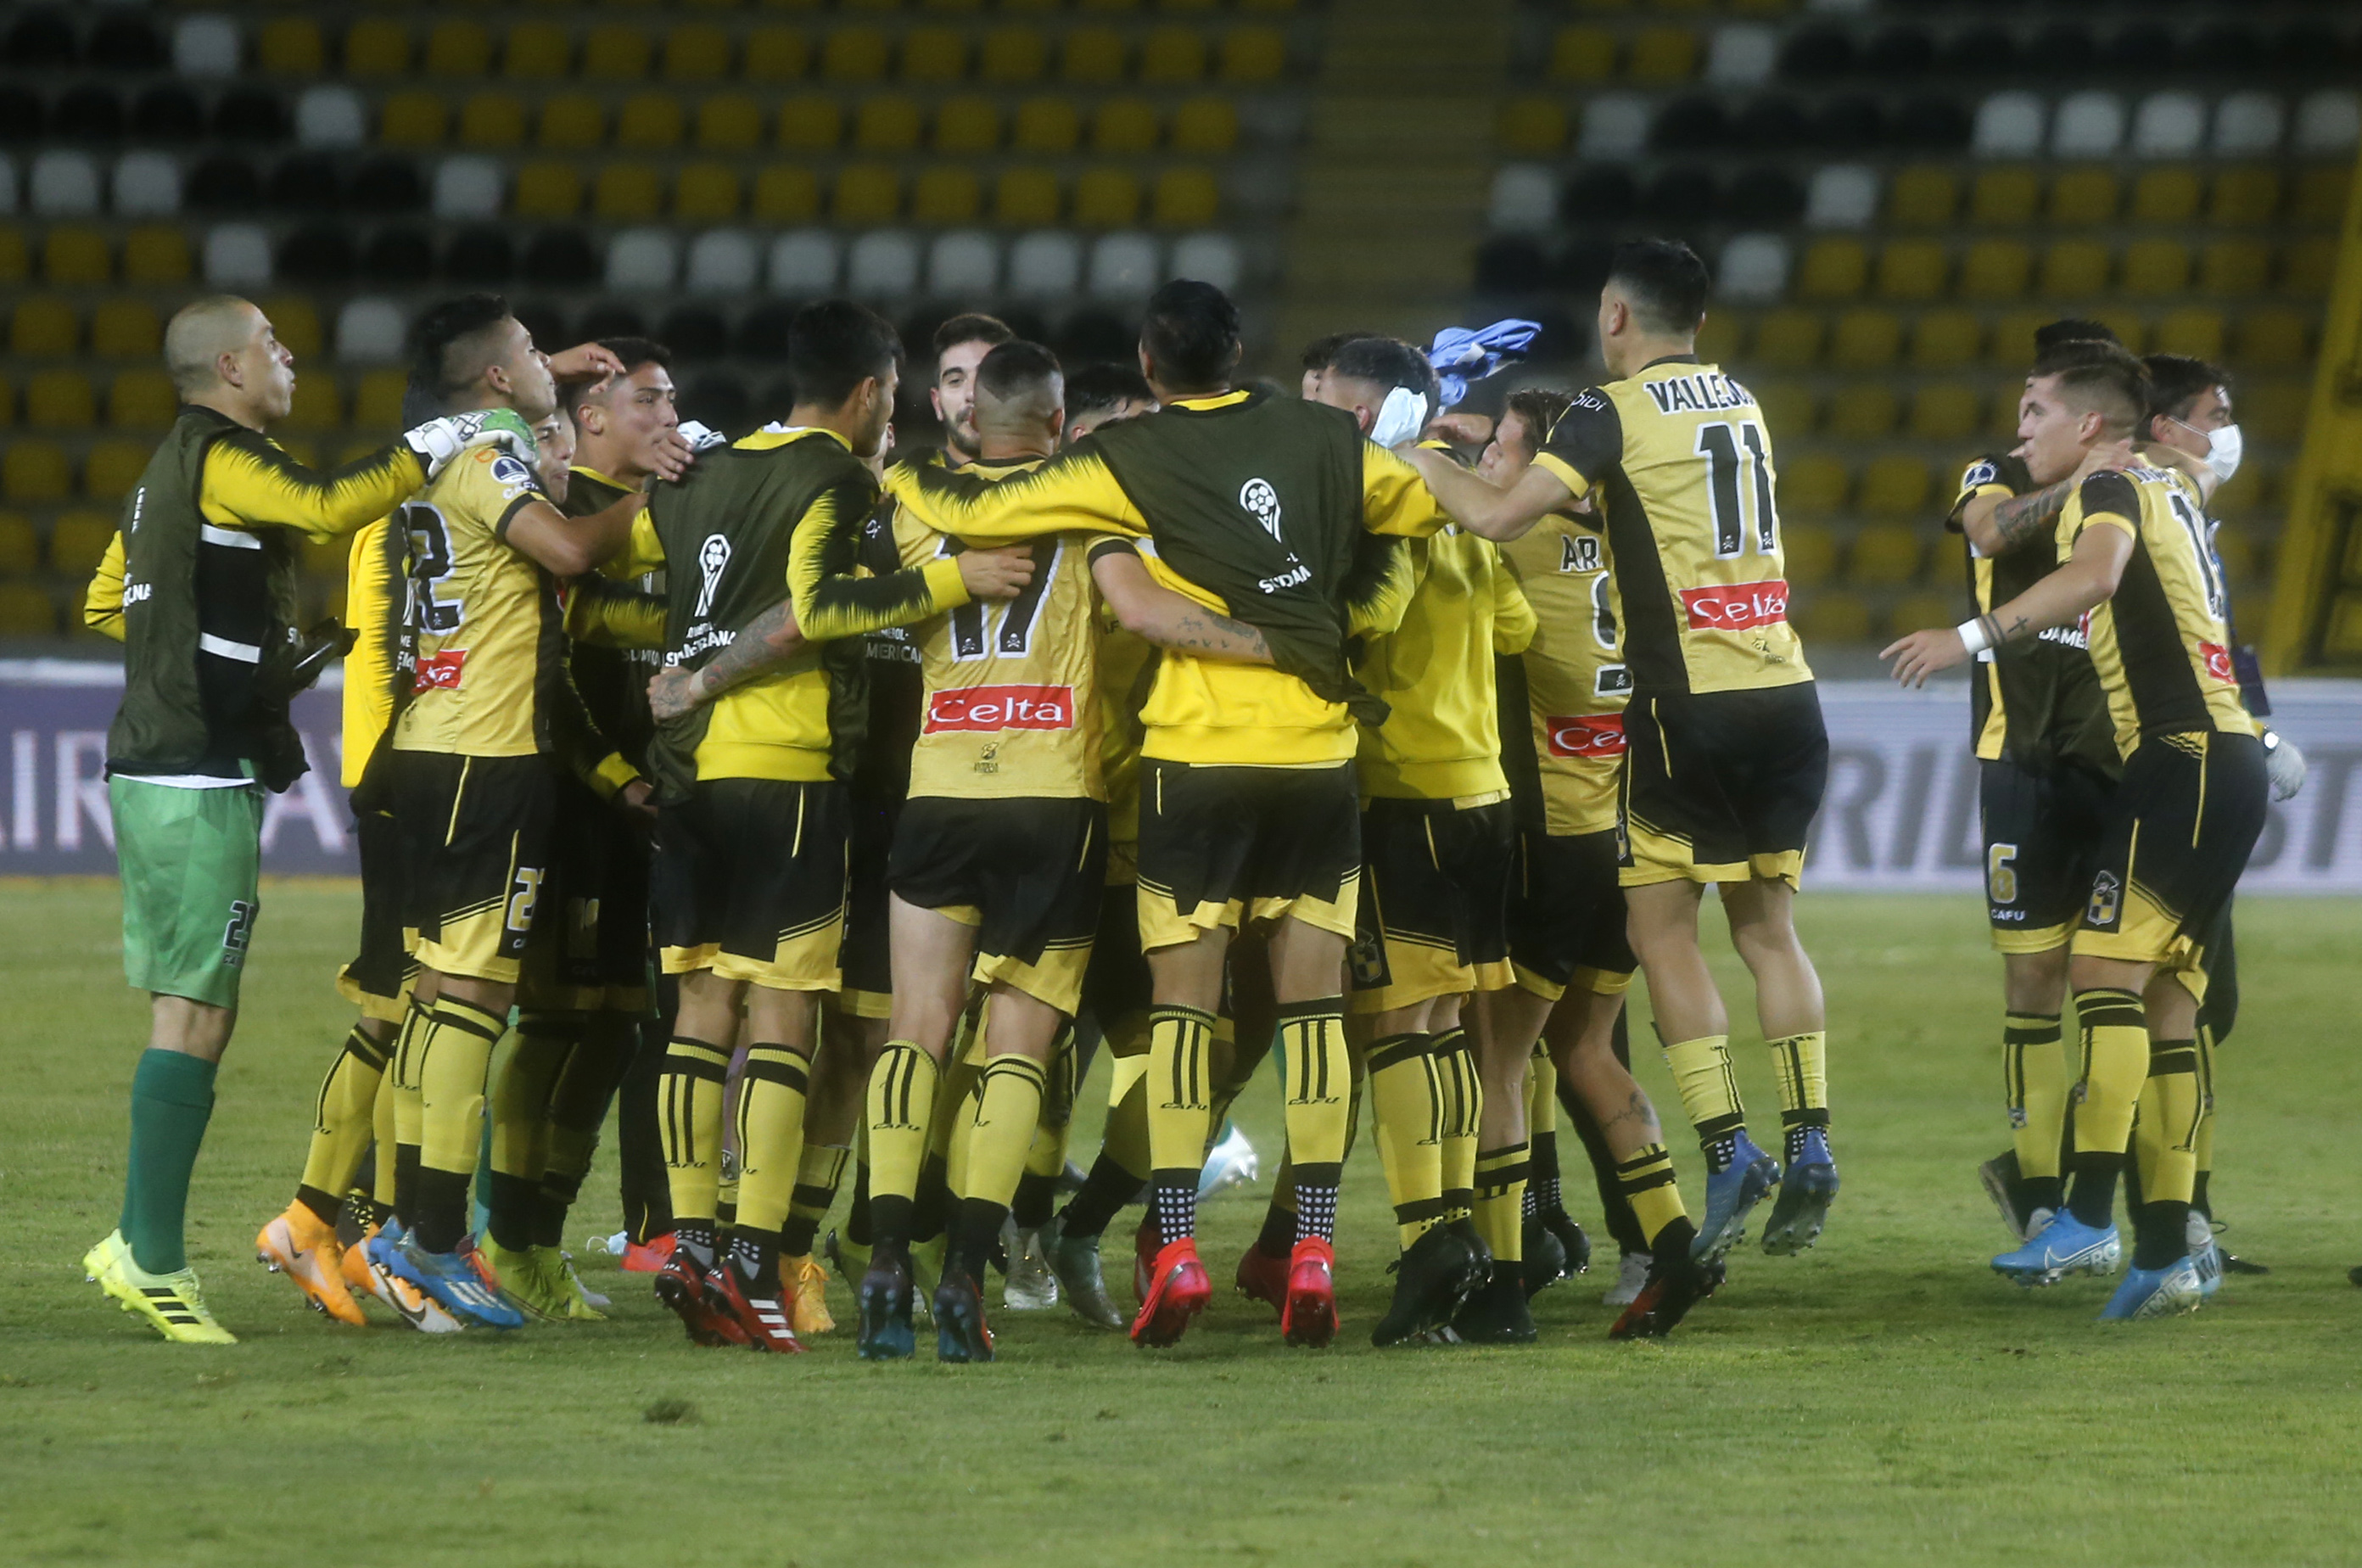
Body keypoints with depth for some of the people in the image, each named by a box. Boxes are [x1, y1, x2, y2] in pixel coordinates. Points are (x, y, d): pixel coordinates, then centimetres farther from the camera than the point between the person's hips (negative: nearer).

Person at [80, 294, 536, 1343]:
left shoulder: (168, 471, 18)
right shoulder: (224, 460, -12)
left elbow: (107, 602, 26)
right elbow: (327, 509, -29)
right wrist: (441, 447, -19)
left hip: (153, 768, 10)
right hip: (203, 778, -10)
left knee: (191, 1011, 12)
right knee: (195, 1015, -9)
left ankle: (145, 1247, 13)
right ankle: (153, 1258, -10)